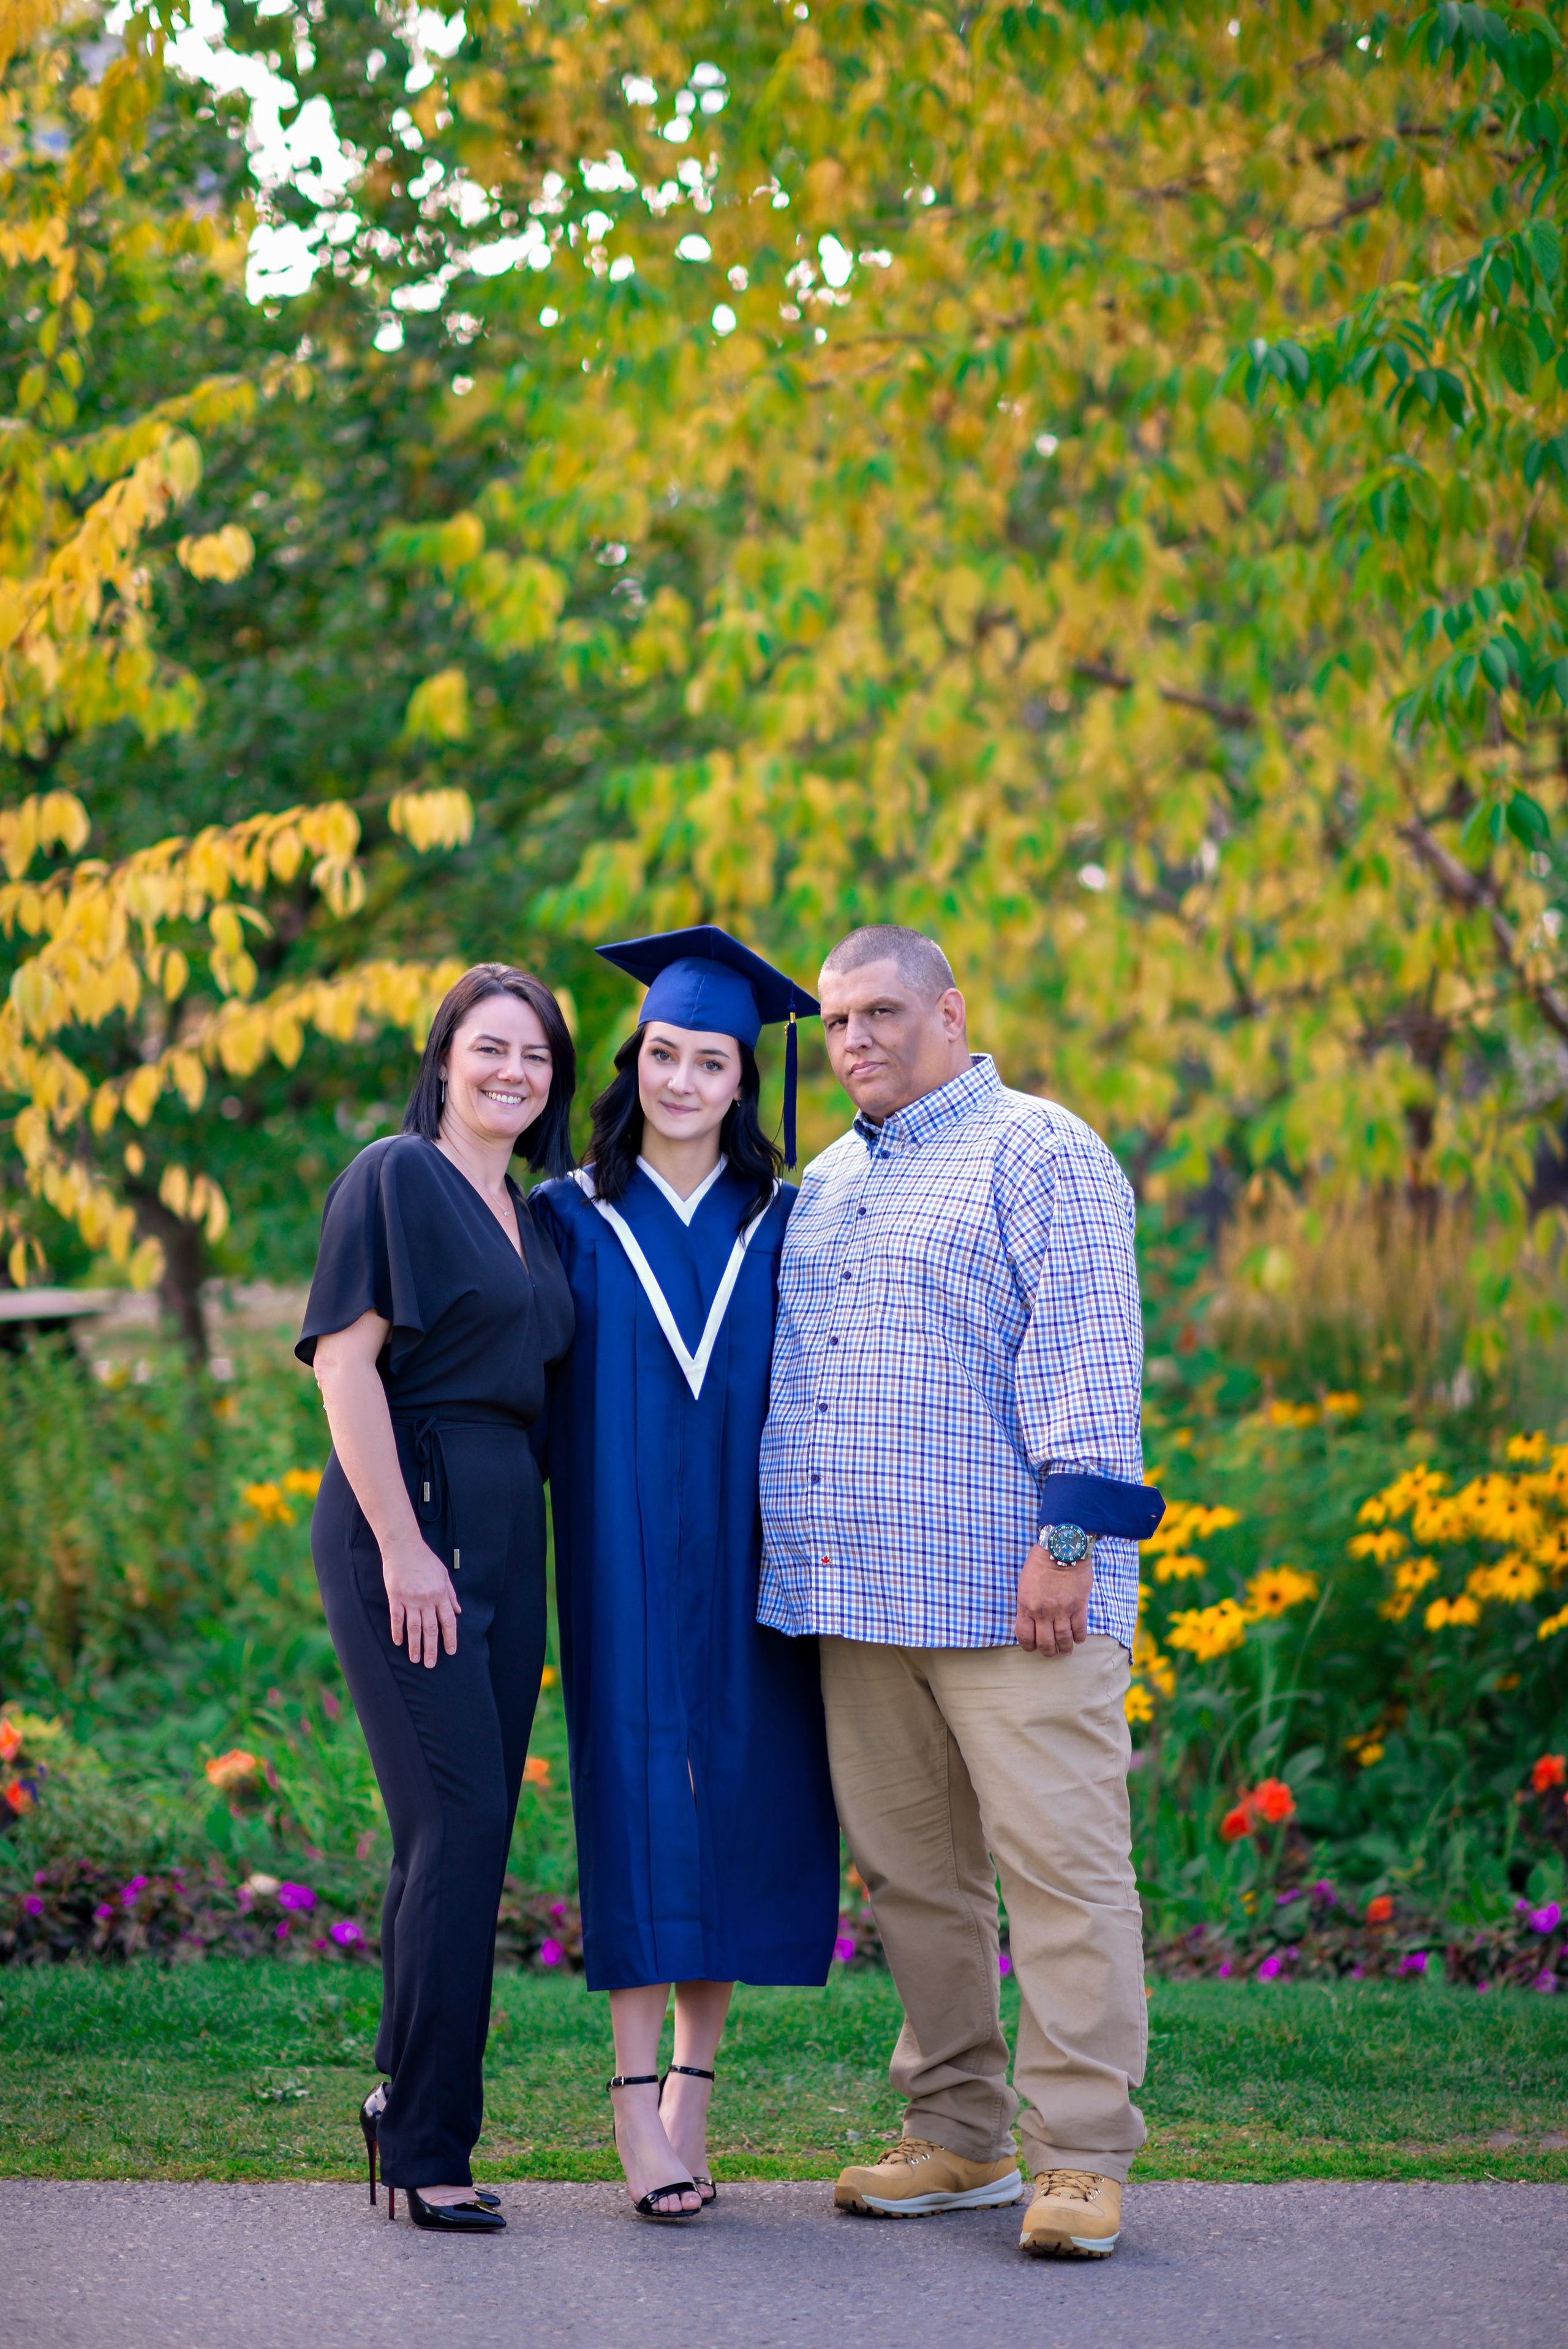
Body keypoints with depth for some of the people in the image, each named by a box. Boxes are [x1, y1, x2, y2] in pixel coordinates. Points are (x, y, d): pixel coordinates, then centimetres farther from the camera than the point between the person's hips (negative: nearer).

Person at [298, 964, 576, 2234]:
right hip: (407, 1518, -8)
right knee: (459, 1821, -12)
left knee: (466, 1832, 8)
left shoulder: (535, 1220, 18)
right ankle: (427, 2142, -6)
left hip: (505, 1531, 8)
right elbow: (347, 1360, -12)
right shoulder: (394, 1178, -4)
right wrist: (401, 1545, -18)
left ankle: (411, 2105, 18)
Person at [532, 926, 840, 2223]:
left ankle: (696, 2080, 10)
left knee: (736, 1802, 1)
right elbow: (533, 1397, 5)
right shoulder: (572, 1220, 6)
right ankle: (640, 2106, -7)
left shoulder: (781, 1225, 8)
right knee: (639, 1803, -6)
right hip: (622, 1560, -1)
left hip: (743, 1558, 2)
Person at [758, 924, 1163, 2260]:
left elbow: (1086, 1353, -10)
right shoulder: (826, 1186, 21)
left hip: (1009, 1594, -7)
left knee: (1058, 1868, -7)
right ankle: (958, 2140, 17)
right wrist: (790, 1556, 22)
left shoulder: (1040, 1155, -2)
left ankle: (1081, 2160, -4)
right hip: (861, 1596, 7)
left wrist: (1067, 1540, -18)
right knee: (910, 1874, 8)